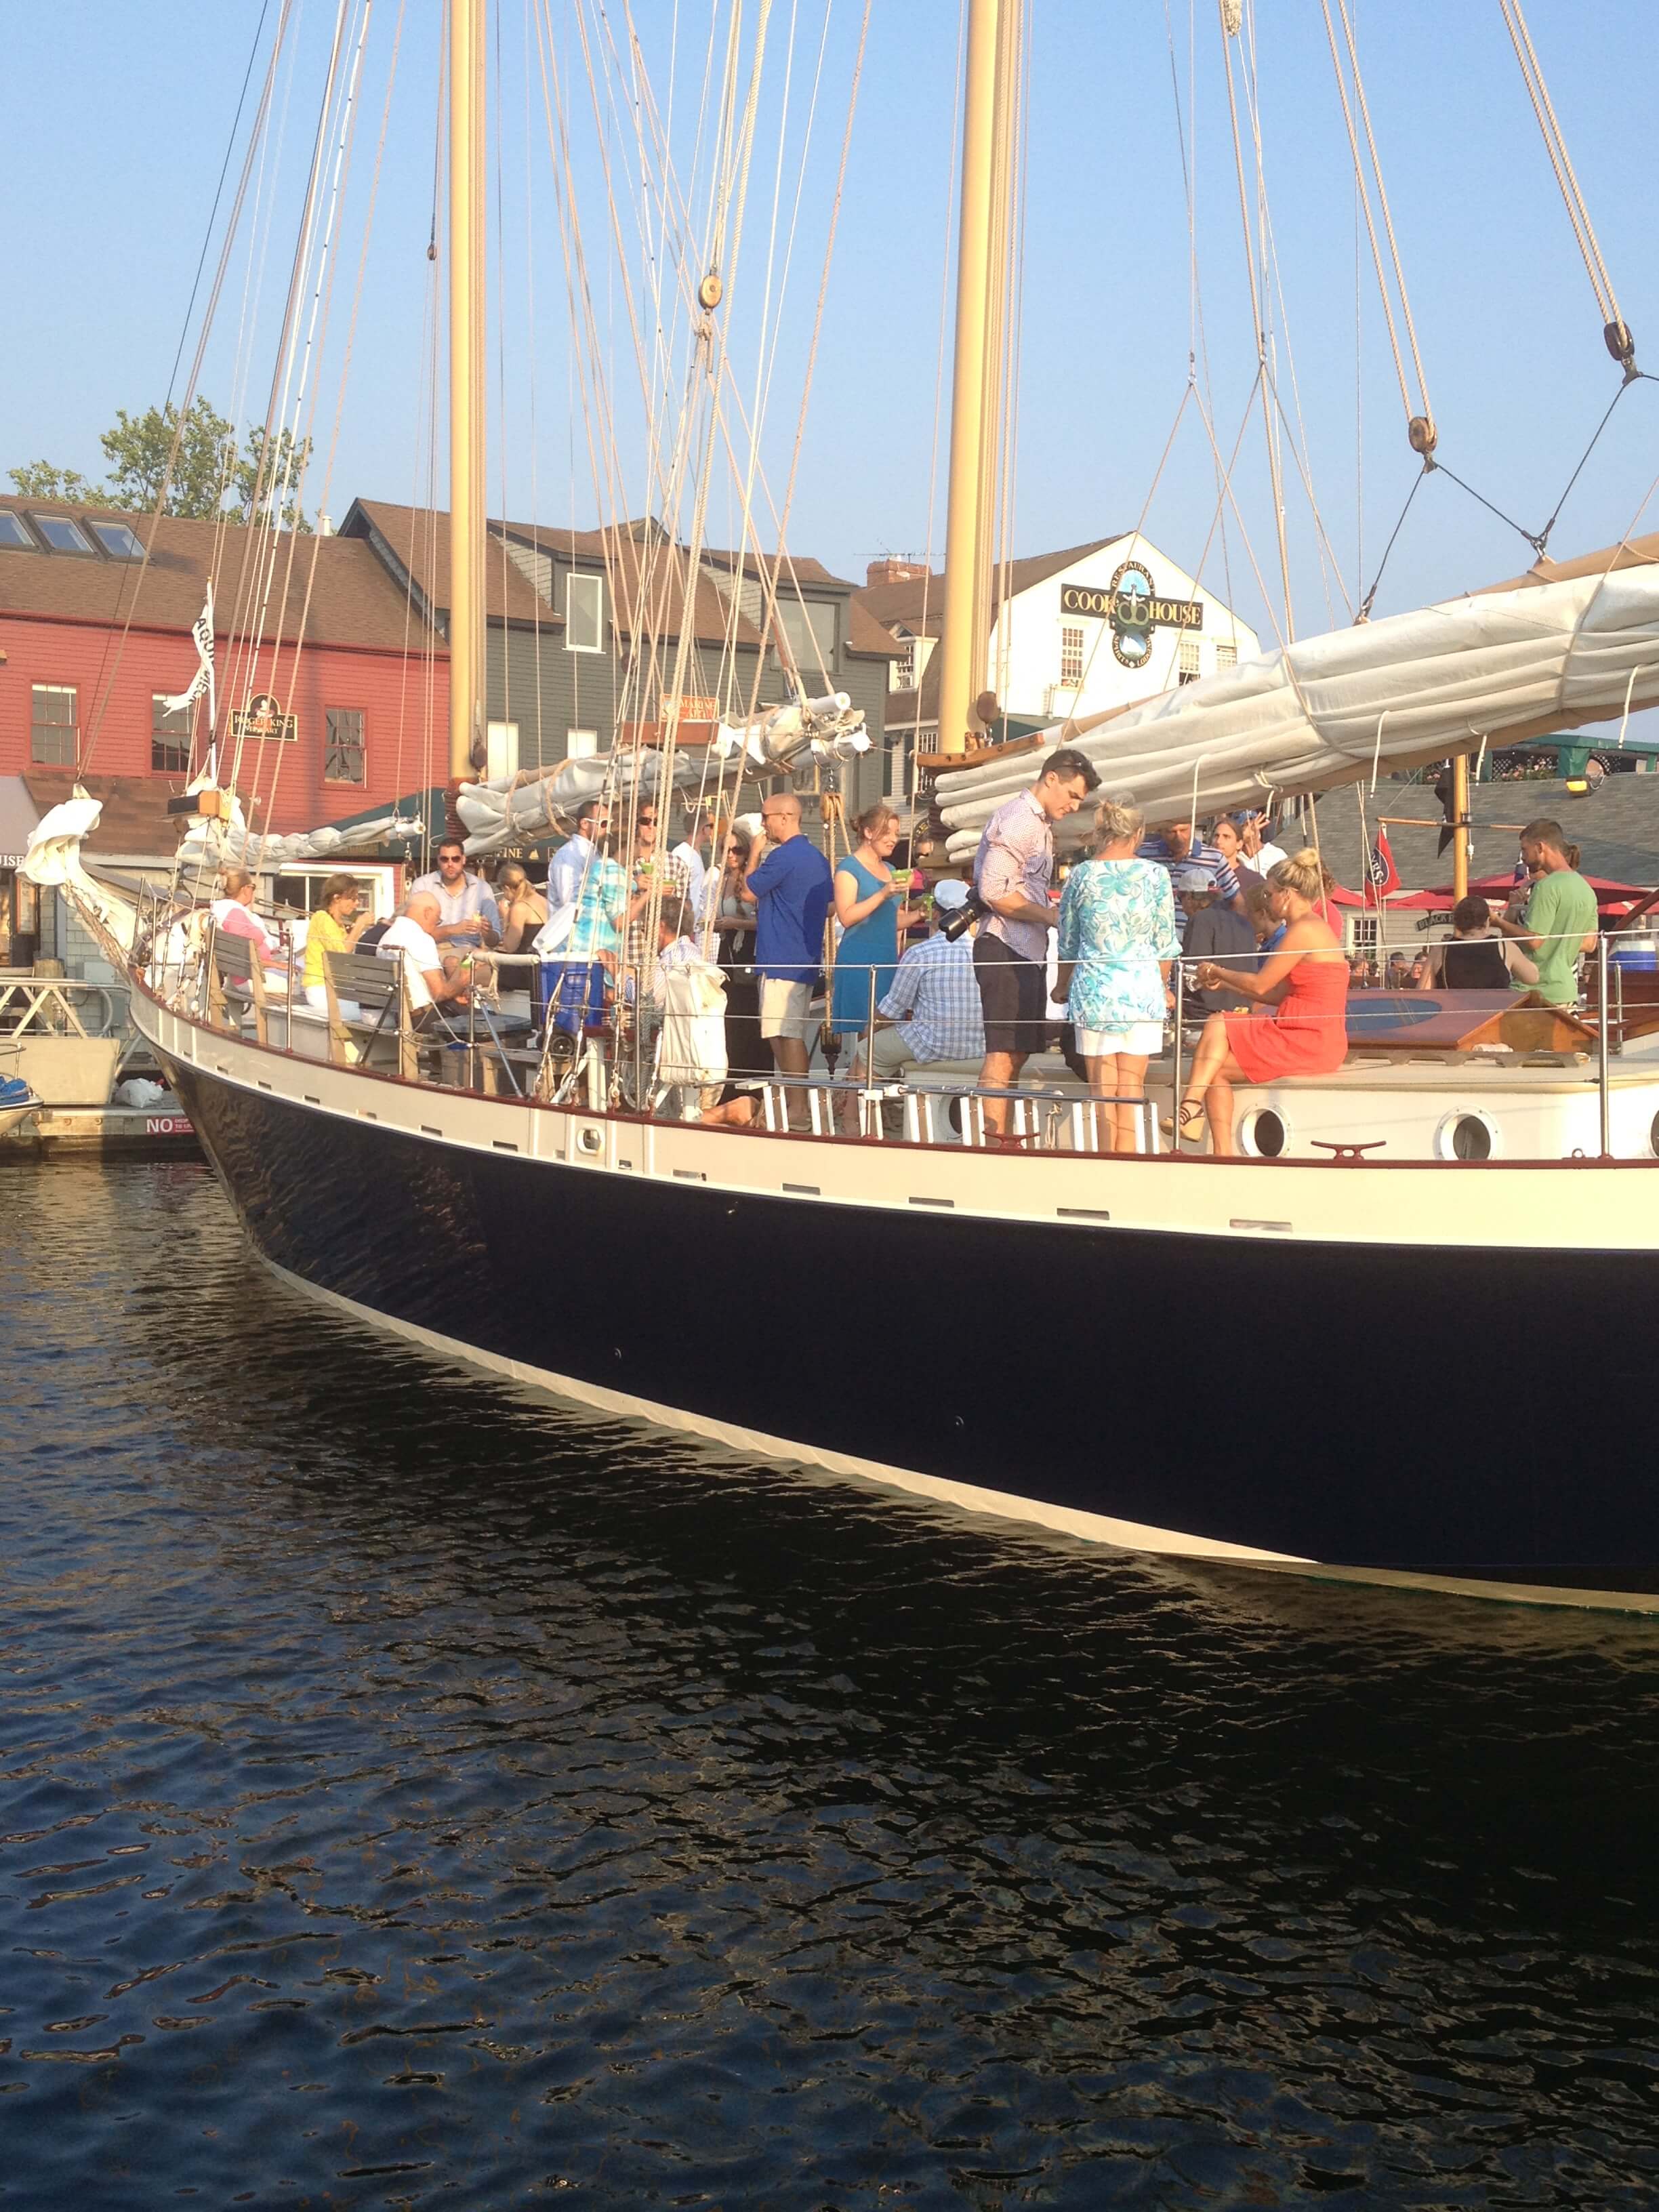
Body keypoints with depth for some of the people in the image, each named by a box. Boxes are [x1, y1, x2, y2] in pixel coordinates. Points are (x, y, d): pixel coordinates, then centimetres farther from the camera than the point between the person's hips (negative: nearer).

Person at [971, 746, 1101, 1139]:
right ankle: (994, 1141, -10)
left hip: (1027, 950, 10)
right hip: (1006, 949, -10)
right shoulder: (1018, 820, -12)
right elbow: (994, 892, -20)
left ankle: (998, 1138, 15)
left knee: (1018, 1051, 11)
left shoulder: (1040, 823, 20)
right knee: (1003, 1052, -10)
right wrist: (1051, 916, -15)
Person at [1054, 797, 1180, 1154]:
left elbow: (1068, 942, 10)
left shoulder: (1081, 875, 1)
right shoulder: (1155, 874, -1)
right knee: (1132, 1085, 6)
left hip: (1093, 990, 0)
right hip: (1142, 988, 0)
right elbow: (1165, 940, 3)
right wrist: (1163, 985, 19)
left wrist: (1062, 985, 26)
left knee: (1102, 1085, 6)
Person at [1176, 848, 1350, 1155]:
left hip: (1309, 1043, -10)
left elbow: (1260, 985, -10)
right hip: (1316, 1041, 10)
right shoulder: (1316, 928, 18)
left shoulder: (1304, 930, -14)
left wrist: (1218, 972, 6)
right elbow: (1277, 994, 16)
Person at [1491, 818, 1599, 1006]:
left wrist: (1500, 922, -4)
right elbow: (1589, 944, 16)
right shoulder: (1586, 890, 13)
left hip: (1536, 990, -9)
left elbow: (1533, 940, -17)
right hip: (1566, 990, 9)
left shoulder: (1548, 887, -14)